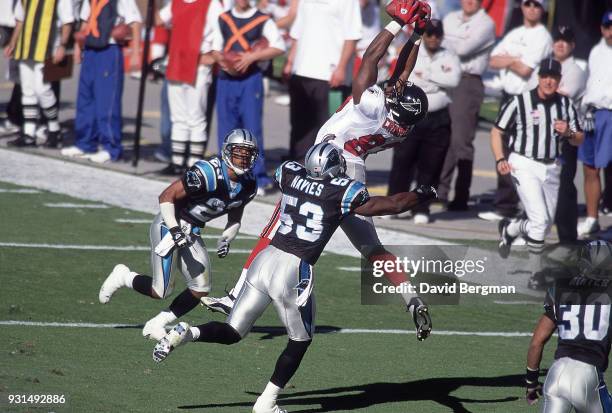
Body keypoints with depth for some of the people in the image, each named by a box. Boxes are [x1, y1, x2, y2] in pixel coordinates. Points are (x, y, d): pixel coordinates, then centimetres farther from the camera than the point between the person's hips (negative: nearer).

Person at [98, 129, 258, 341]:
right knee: (161, 291, -10)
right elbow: (166, 197, -21)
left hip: (191, 232, 8)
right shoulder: (207, 173, -25)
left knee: (200, 290, 3)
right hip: (170, 224, -8)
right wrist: (175, 231, -27)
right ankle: (123, 276, 17)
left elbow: (234, 219, 15)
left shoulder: (248, 186, -1)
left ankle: (156, 325, 17)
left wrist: (225, 240, -3)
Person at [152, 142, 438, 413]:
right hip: (294, 271, -5)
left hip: (265, 259, 5)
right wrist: (421, 195, 21)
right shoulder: (343, 193, -5)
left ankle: (187, 333, -13)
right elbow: (393, 205, 3)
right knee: (300, 341, 18)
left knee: (232, 332, 14)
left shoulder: (290, 174, 8)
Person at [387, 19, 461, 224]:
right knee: (402, 162, -2)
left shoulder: (449, 58, 8)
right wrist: (437, 84, -13)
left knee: (430, 166, 1)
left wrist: (426, 75, -10)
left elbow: (454, 79, -12)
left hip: (438, 119, 1)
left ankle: (421, 209, 9)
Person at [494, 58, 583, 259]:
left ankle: (509, 229, 40)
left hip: (552, 168, 5)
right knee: (540, 220, -17)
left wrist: (568, 133, -13)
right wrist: (500, 160, -17)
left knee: (546, 224, 13)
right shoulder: (520, 102, -9)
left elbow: (579, 140, 11)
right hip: (524, 166, -5)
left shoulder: (565, 104, 4)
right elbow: (496, 131, -3)